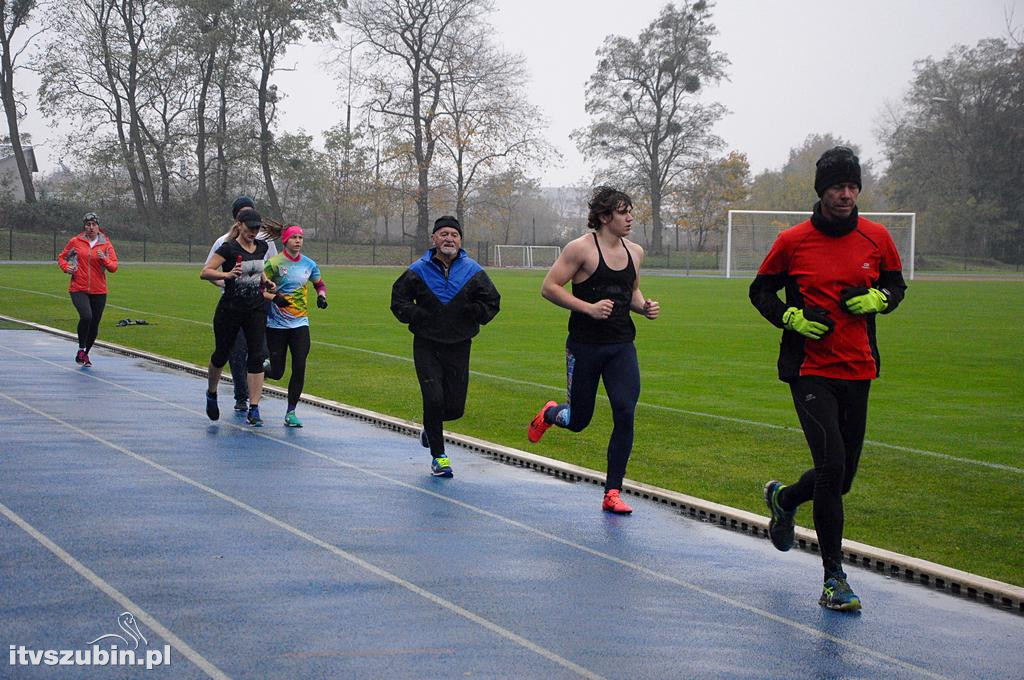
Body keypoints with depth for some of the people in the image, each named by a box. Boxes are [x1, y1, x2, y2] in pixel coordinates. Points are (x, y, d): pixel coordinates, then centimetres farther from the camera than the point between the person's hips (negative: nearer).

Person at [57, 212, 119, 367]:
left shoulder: (106, 244, 3)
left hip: (99, 291, 2)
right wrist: (66, 267, -5)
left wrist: (104, 259, -21)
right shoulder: (76, 242, 3)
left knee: (94, 325, 6)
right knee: (86, 316, -25)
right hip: (78, 289, -2)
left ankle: (85, 354, 30)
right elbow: (61, 257, 15)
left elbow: (114, 267, -2)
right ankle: (81, 350, -7)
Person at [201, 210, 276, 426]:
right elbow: (205, 272, -17)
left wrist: (266, 282, 7)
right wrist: (227, 274, -31)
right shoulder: (229, 248, -13)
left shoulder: (262, 247, 5)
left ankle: (254, 410, -5)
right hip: (230, 310, -4)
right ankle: (211, 394, 39)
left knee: (256, 357, -6)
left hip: (256, 310, 4)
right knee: (221, 354, 11)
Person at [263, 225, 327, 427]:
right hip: (276, 325, -3)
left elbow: (320, 283, 22)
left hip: (300, 323, 3)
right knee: (276, 373, 0)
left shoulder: (309, 264, 6)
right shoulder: (274, 263, -8)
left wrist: (321, 296, 3)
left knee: (299, 368, -7)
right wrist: (274, 298, -22)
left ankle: (291, 412, 4)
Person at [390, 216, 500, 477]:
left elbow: (492, 302, 8)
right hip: (426, 346, -1)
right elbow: (398, 299, 7)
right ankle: (438, 456, 6)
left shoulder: (473, 272, 0)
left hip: (458, 347, 2)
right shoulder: (418, 271, -2)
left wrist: (474, 312, -10)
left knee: (455, 408, 2)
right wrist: (415, 316, -10)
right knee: (434, 399, -12)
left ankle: (430, 426, 38)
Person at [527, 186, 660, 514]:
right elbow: (549, 287, -11)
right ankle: (548, 414, 46)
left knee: (625, 416, -10)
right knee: (578, 420, 8)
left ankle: (613, 493, -1)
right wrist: (589, 308, -21)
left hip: (622, 346, 4)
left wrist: (644, 307, 3)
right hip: (585, 346, -4)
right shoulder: (582, 248, -11)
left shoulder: (635, 252, 9)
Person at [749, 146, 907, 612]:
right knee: (831, 467, -16)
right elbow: (760, 291, 7)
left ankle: (783, 498, 45)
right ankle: (834, 578, -6)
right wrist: (791, 317, -11)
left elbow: (896, 285, 17)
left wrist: (877, 299, -6)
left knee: (842, 476, 11)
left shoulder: (877, 238, 2)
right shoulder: (792, 241, -4)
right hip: (810, 371, -4)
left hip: (858, 371, 4)